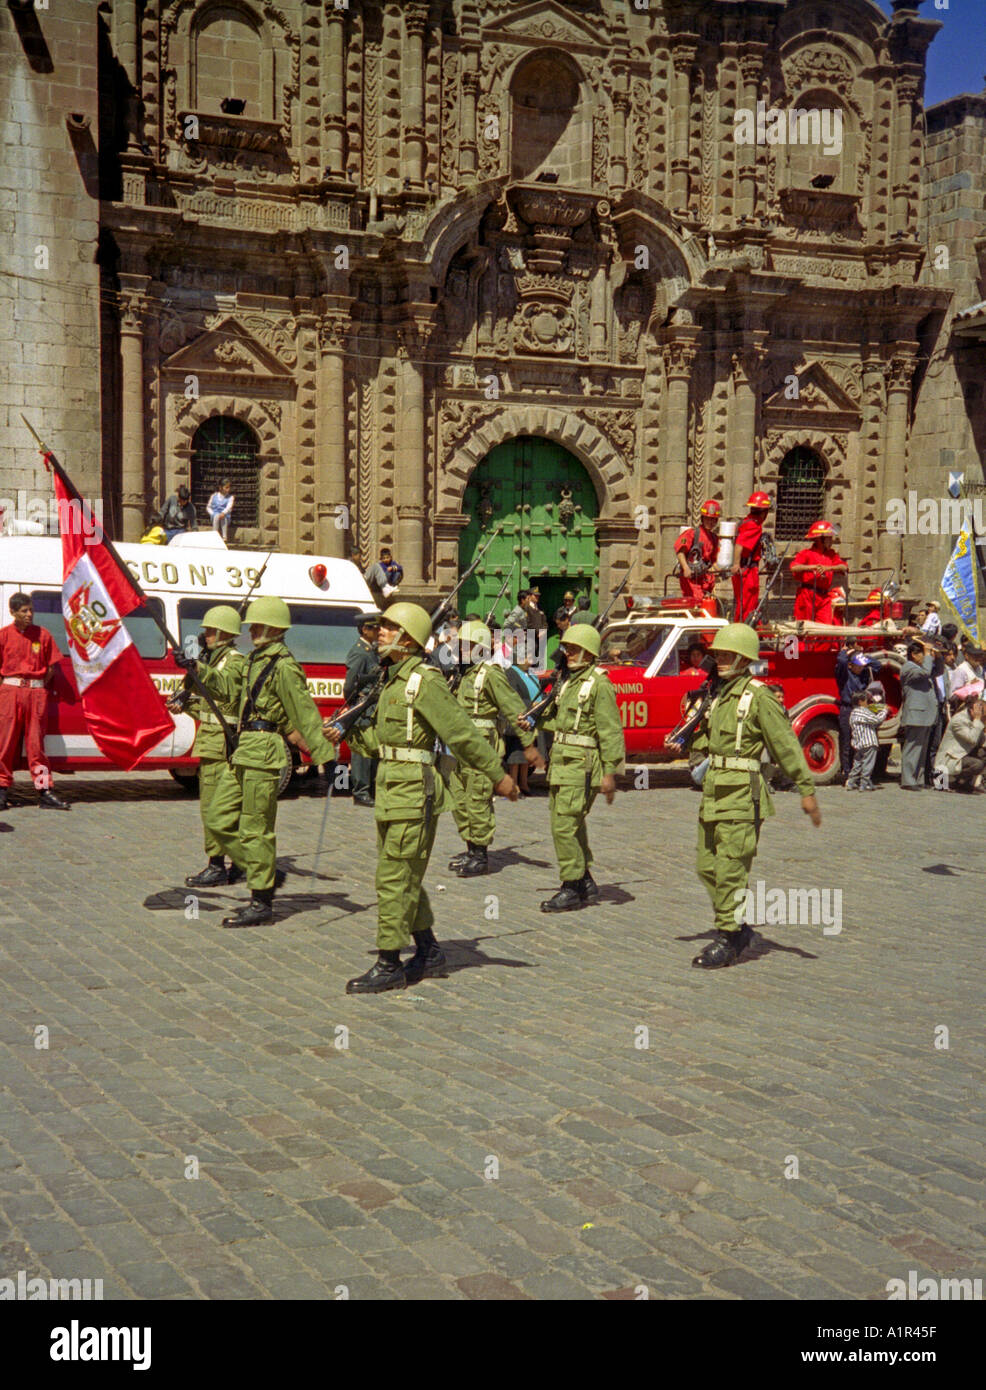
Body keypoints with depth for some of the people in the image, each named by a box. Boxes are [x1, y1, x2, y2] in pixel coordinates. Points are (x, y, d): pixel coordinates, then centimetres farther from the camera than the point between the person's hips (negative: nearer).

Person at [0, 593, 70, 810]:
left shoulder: (43, 634, 6)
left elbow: (53, 666, 10)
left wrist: (41, 686, 4)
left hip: (37, 692, 1)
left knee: (36, 742, 2)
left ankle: (44, 791, 2)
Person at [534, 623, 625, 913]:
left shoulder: (599, 684, -11)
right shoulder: (570, 682, 17)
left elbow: (611, 731, -15)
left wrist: (610, 772, -19)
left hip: (582, 767, -9)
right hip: (561, 766, 9)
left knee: (564, 827, -11)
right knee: (571, 826, 13)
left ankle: (572, 889, -4)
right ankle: (586, 884, 23)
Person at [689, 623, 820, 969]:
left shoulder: (758, 697, -10)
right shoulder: (720, 695, 15)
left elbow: (786, 744, -12)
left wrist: (807, 790, -15)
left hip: (742, 795, -9)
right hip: (713, 794, 9)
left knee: (730, 869, -6)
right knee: (707, 866, 10)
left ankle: (728, 939, 3)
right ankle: (739, 928, 24)